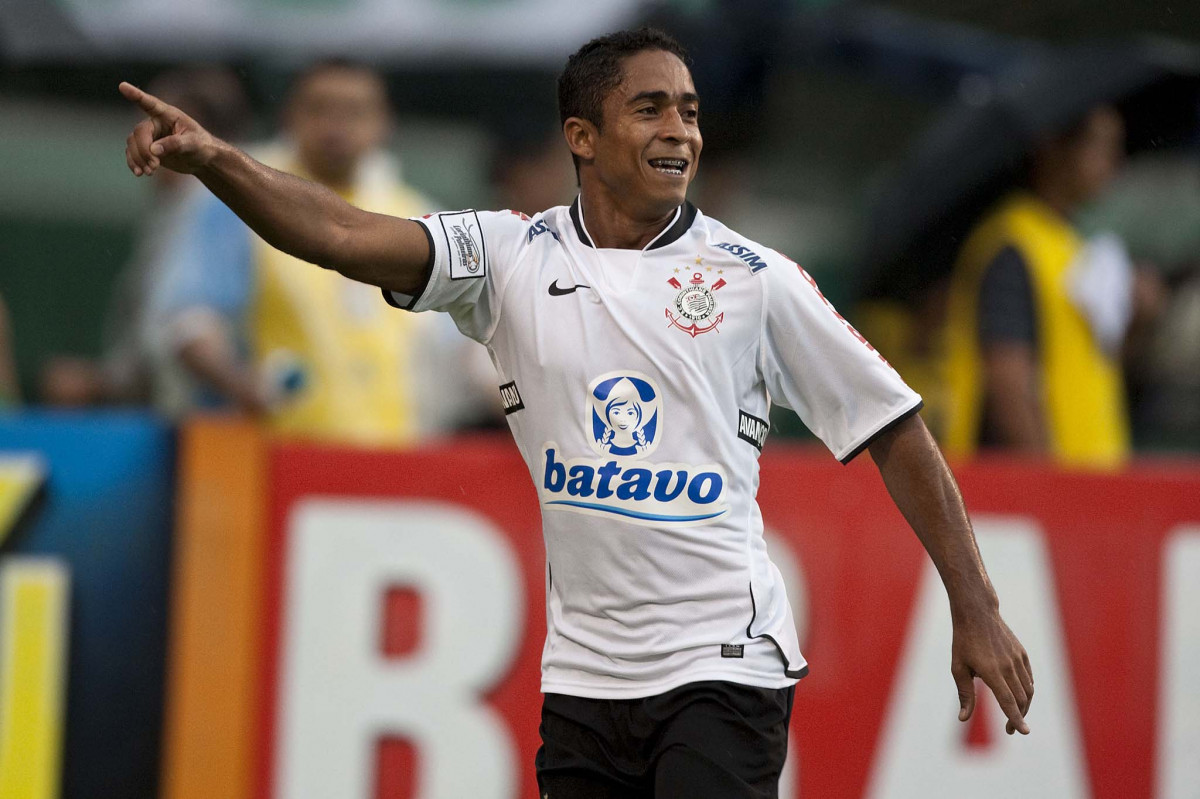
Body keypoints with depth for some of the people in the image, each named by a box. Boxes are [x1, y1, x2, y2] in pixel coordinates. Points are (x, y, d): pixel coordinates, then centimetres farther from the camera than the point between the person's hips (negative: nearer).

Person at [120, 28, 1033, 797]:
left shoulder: (753, 278, -2)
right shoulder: (514, 256, 3)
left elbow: (897, 433, 3)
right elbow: (346, 235, -10)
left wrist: (976, 610, -1)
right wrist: (213, 159, -28)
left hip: (722, 662, -3)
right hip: (582, 670, 3)